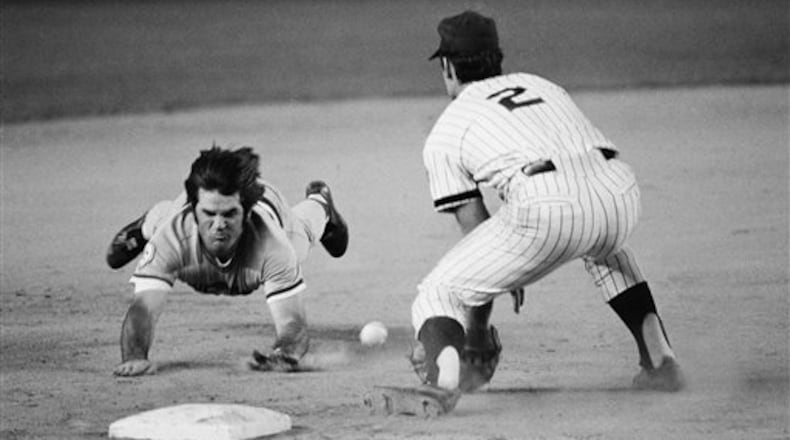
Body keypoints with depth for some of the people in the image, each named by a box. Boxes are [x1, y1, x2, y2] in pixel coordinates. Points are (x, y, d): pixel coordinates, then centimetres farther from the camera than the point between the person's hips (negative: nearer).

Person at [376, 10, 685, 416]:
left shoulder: (445, 132, 20)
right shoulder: (543, 85, 35)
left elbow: (475, 228, 17)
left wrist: (479, 329, 26)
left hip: (547, 207, -5)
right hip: (619, 192, 5)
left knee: (439, 293, 9)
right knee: (604, 247, 42)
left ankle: (444, 379, -22)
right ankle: (659, 360, 30)